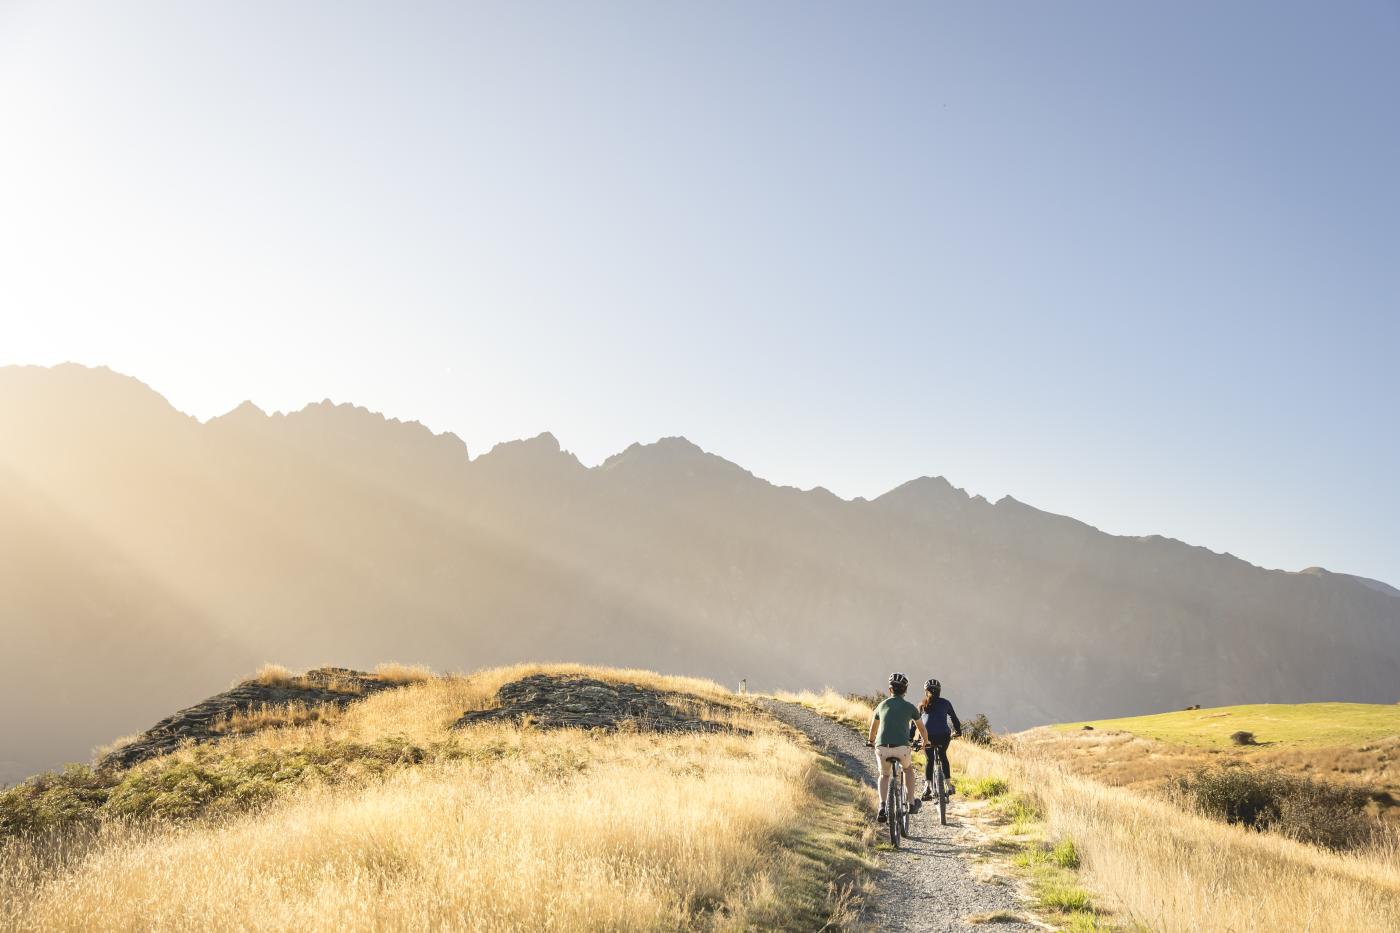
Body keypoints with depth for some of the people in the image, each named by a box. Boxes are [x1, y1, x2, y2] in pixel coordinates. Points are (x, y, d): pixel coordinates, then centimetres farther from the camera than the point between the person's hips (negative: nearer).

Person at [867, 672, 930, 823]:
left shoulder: (882, 705, 17)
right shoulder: (910, 707, 12)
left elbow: (873, 726, 33)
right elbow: (921, 728, 27)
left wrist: (871, 741, 53)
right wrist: (926, 742, 48)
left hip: (882, 748, 1)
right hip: (902, 748, -1)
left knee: (884, 775, 26)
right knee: (908, 768, 32)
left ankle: (882, 807, 6)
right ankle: (912, 803, 29)